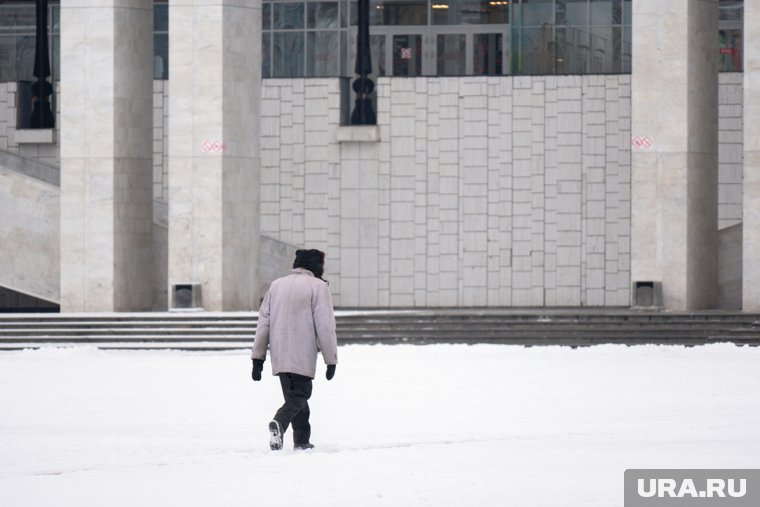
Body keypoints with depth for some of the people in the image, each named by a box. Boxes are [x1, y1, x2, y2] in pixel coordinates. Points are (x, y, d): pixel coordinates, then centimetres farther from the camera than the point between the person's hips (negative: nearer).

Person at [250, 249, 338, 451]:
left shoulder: (276, 285, 12)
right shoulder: (318, 287, -4)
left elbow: (263, 323, 11)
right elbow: (325, 327, -8)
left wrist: (258, 357, 12)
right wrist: (331, 359, -4)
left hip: (279, 357, 5)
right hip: (302, 357, -5)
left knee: (296, 396, 17)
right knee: (299, 396, -1)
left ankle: (302, 440, 16)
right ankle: (279, 423, -27)